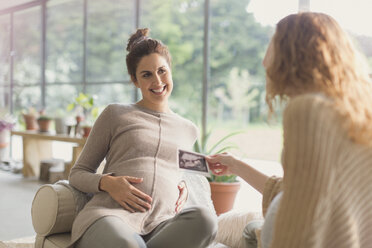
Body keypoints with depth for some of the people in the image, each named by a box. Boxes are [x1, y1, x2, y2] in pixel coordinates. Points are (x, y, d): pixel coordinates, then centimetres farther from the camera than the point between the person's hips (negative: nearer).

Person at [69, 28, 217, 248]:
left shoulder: (188, 130, 25)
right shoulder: (115, 114, 15)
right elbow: (78, 173, 16)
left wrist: (183, 185, 14)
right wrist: (107, 182, -7)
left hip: (161, 225, 4)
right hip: (111, 215, -4)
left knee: (204, 218, -33)